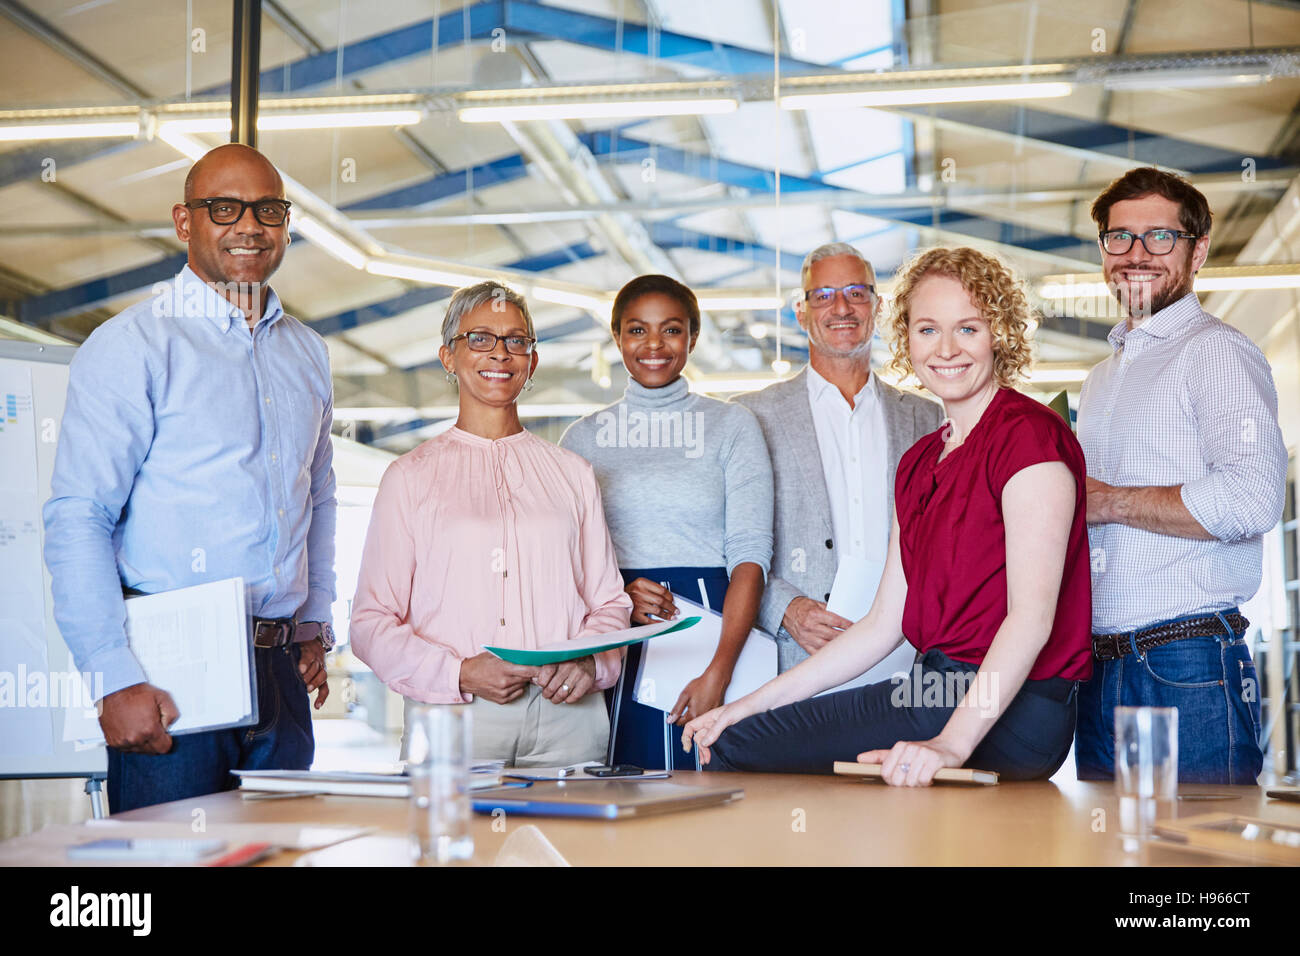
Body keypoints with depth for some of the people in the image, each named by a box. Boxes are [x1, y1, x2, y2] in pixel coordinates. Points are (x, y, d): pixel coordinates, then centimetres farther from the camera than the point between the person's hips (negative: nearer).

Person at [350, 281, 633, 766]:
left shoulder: (572, 474, 17)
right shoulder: (411, 476, 10)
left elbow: (609, 601, 16)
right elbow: (372, 622, 4)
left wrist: (589, 664, -5)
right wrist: (461, 674, -11)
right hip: (451, 718, -2)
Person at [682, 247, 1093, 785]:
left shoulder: (1028, 434, -12)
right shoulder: (919, 463, 15)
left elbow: (1032, 616, -21)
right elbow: (884, 624, 14)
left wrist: (952, 744, -32)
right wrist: (751, 705, 10)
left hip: (1006, 716, -8)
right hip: (934, 693, 8)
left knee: (742, 754, -14)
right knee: (729, 742, -1)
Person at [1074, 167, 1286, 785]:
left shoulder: (1218, 353, -5)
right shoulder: (1101, 380, 22)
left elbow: (1252, 500, -20)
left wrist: (1109, 501, -12)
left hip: (1189, 670, -7)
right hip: (1099, 674, 7)